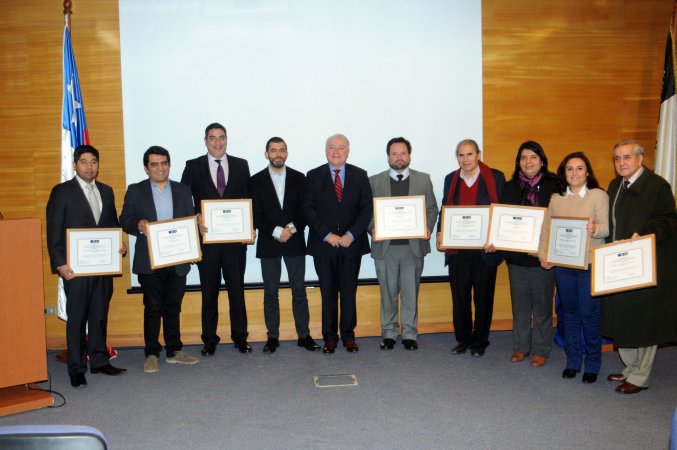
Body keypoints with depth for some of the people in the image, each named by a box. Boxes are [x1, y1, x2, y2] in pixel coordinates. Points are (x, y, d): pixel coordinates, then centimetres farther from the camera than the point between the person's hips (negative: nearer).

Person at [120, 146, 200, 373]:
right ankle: (152, 354, 14)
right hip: (150, 262, -2)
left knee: (173, 307, 12)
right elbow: (125, 221, 2)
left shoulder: (183, 190, 10)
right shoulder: (135, 191, 3)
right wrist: (138, 225, -20)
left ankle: (174, 351, 22)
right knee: (152, 308, 4)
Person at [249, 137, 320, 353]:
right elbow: (256, 214, -4)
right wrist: (276, 231, -14)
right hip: (268, 244, 0)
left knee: (299, 290, 4)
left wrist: (292, 228, -13)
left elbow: (304, 210, 2)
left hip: (295, 242, 1)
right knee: (270, 292, 6)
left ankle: (304, 335, 13)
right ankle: (273, 336, 15)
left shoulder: (298, 178, 5)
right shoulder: (256, 181, 2)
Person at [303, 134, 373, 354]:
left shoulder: (360, 176, 6)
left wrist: (351, 235, -11)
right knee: (328, 293, 5)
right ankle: (329, 337, 15)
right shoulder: (314, 176, 3)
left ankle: (348, 335, 19)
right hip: (323, 245, -1)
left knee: (349, 292, 7)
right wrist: (327, 235, -11)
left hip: (352, 244, 1)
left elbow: (366, 208, 1)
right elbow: (308, 209, -2)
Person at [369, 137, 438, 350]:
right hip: (385, 246, 0)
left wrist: (428, 228, -9)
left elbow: (432, 209, 8)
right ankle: (389, 332, 20)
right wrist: (373, 230, -12)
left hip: (413, 246, 0)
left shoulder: (423, 179, 8)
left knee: (411, 292, 6)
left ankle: (410, 333, 18)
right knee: (388, 292, 8)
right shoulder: (374, 181, 6)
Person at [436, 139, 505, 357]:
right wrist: (441, 233, -5)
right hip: (457, 248, 3)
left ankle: (480, 341, 21)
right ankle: (463, 339, 21)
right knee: (459, 295, 7)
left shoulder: (495, 177, -1)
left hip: (485, 249, -3)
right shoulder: (451, 179, 10)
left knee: (483, 296, 7)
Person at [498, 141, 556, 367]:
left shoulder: (553, 187, -4)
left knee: (542, 305, 7)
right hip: (516, 255, 3)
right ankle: (520, 346, 25)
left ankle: (541, 350, 20)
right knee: (520, 304, 12)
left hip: (543, 255, -3)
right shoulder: (510, 188, 7)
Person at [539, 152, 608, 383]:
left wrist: (594, 230, -32)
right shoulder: (556, 198, 9)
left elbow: (606, 227, -11)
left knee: (589, 313, -1)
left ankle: (592, 364, 16)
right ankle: (573, 360, 25)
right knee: (569, 312, 12)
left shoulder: (599, 196, -3)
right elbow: (546, 228, 7)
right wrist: (543, 255, -4)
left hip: (590, 264, -4)